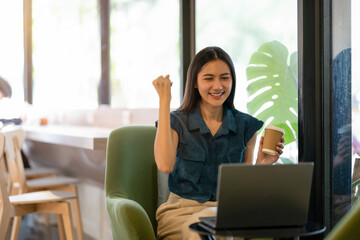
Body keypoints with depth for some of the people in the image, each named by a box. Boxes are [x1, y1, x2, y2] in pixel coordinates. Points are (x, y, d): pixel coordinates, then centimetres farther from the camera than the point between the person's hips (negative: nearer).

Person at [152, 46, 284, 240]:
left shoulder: (246, 126, 8)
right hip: (182, 211, -2)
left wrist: (261, 164, -7)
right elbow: (165, 165, -19)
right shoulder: (177, 122, 2)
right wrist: (164, 101, -12)